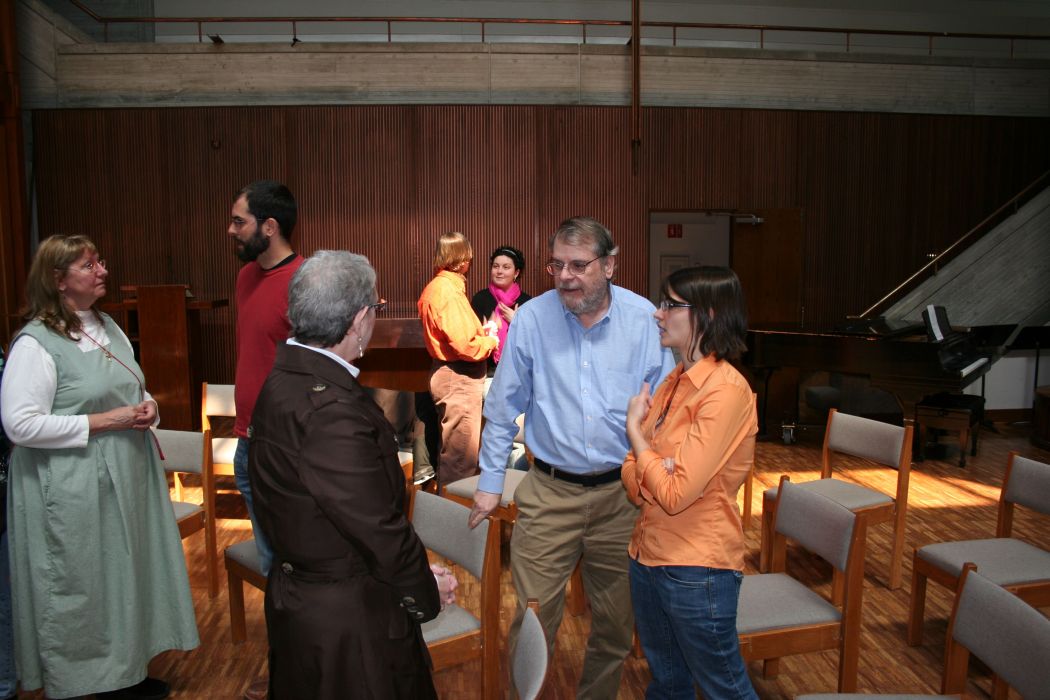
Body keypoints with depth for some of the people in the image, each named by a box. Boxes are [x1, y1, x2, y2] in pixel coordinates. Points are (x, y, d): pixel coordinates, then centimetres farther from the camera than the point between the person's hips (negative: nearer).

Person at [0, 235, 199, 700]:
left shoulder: (108, 328, 10)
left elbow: (134, 390, 20)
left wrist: (147, 406, -3)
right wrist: (105, 421, -20)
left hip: (126, 479, 8)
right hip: (72, 492, -7)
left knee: (125, 578, 16)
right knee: (80, 591, 6)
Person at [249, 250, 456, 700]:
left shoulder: (284, 378, 0)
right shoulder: (331, 410, -31)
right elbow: (377, 526, -25)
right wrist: (426, 590, -7)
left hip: (299, 591, 9)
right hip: (346, 614, -9)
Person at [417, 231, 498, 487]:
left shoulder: (436, 286, 11)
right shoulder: (449, 291, -20)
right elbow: (465, 346, -25)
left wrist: (480, 331, 11)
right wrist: (490, 341, -7)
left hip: (448, 373, 11)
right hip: (459, 378, -11)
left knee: (454, 448, 22)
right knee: (463, 454, -2)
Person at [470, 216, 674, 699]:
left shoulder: (644, 319, -5)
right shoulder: (531, 319, -6)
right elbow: (504, 408, 4)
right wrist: (490, 481, 6)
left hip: (621, 494, 1)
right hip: (549, 493, -1)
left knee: (616, 621, 16)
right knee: (534, 616, 3)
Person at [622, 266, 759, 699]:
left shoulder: (726, 389, -20)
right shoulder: (673, 380, 5)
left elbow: (675, 493, -24)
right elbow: (632, 477, 4)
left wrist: (634, 426, -11)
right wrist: (653, 470, -18)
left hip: (697, 569, -7)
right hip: (648, 555, 8)